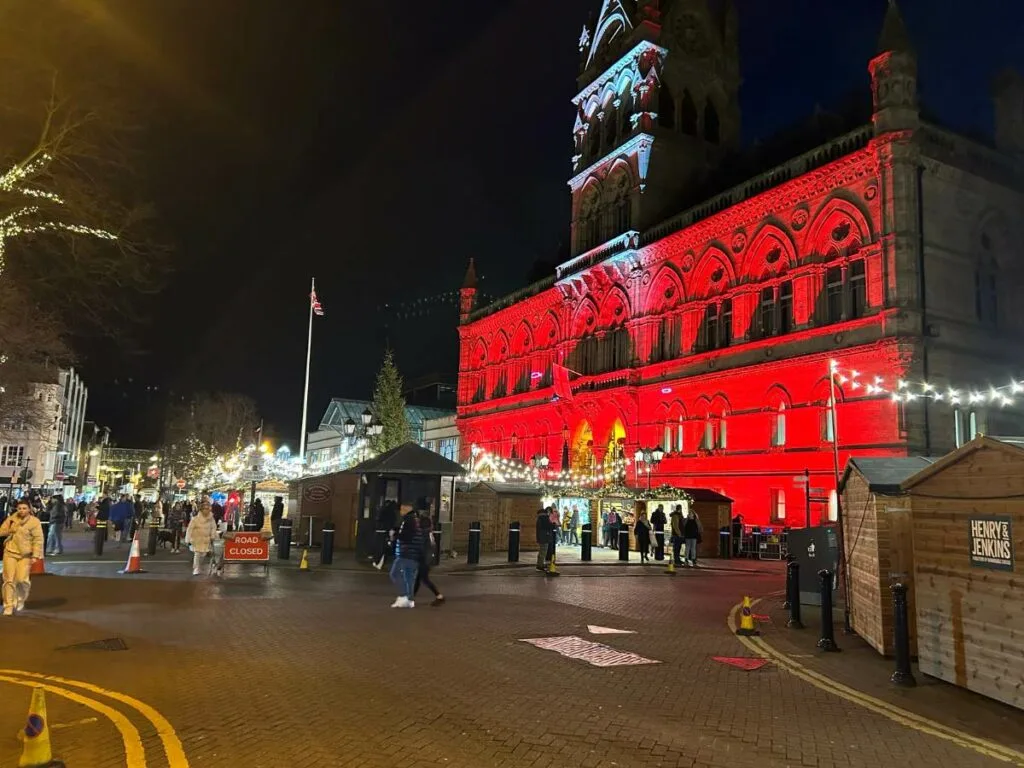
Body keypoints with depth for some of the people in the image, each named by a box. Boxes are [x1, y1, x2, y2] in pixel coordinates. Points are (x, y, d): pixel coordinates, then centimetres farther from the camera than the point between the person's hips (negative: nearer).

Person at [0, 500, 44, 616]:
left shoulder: (34, 522, -8)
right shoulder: (12, 519, 7)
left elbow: (38, 540, -10)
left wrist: (35, 555, -15)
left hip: (25, 555, -4)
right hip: (10, 552, 4)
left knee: (22, 579, -11)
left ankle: (21, 598, 19)